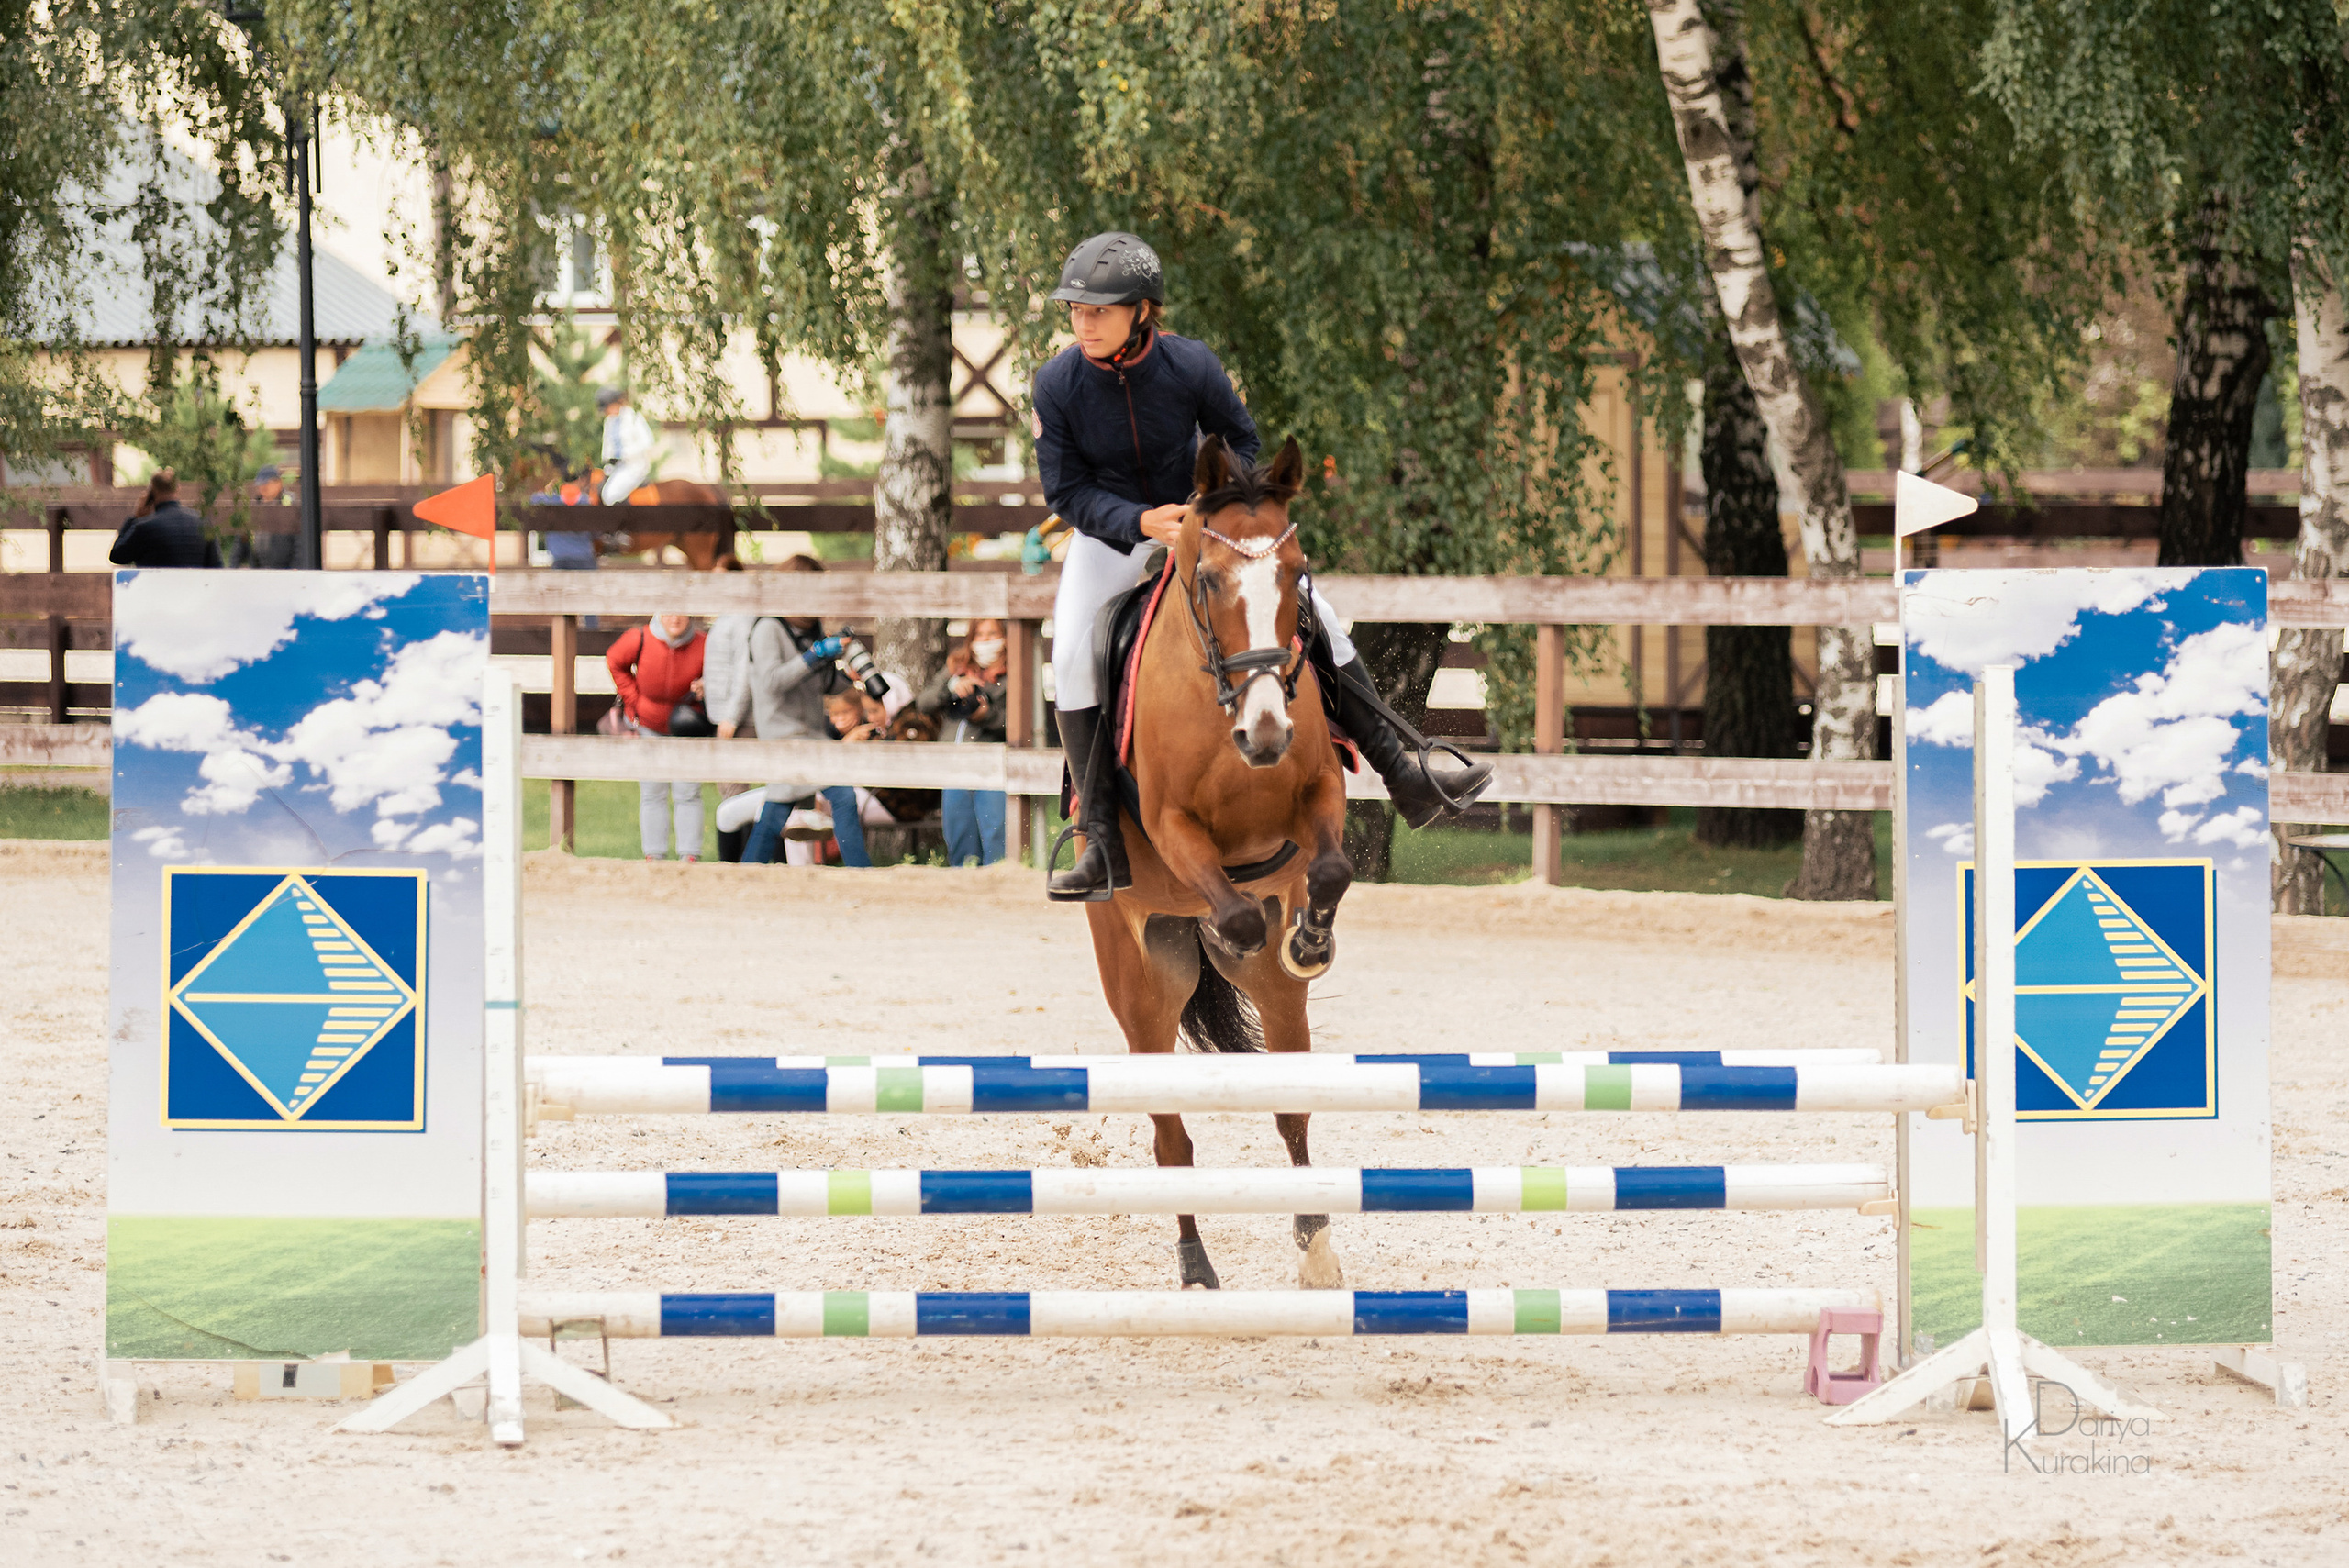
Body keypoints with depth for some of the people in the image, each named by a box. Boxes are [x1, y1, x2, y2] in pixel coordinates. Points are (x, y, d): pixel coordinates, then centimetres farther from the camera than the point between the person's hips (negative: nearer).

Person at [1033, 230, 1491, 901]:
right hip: (1109, 535, -1)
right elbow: (1067, 492, -17)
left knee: (1314, 614, -5)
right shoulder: (1058, 385, -21)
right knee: (1072, 657, -23)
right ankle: (1102, 844, -18)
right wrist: (1141, 523, -32)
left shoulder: (1190, 366, -19)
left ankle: (1405, 777, 6)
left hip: (1198, 519, 1)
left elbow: (1242, 441, -2)